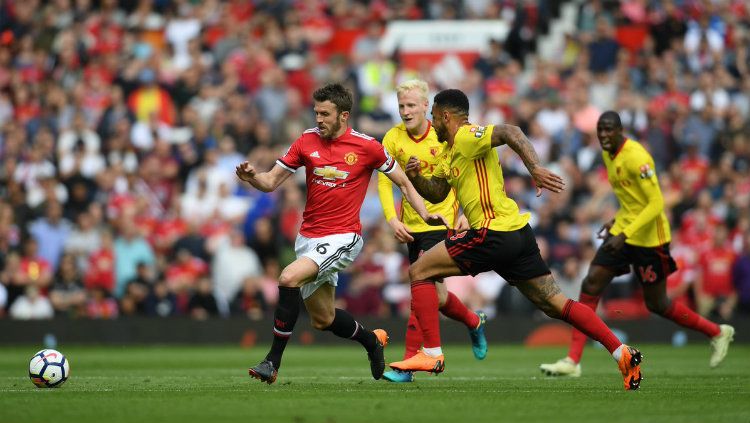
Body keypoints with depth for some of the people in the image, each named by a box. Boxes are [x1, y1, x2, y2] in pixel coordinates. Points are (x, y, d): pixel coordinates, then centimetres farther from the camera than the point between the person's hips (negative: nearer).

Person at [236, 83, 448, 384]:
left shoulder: (367, 147, -7)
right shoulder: (307, 142, 2)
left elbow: (403, 182, 5)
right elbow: (271, 181, 3)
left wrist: (426, 214, -6)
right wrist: (251, 176, -19)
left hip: (342, 238, -5)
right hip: (308, 237, 5)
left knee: (289, 278, -28)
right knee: (322, 319, 13)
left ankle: (273, 362, -21)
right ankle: (372, 340, 43)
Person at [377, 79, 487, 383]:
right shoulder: (393, 138, -2)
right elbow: (384, 181, -3)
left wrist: (465, 212, -7)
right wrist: (392, 219, -16)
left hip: (443, 219, -4)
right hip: (412, 225, 4)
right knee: (435, 295, 12)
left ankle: (409, 363, -15)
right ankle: (474, 322, 43)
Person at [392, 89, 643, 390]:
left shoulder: (467, 137, -9)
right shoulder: (450, 152, 21)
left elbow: (509, 132, -25)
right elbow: (436, 194, 28)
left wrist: (535, 168, -37)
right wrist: (415, 177, 8)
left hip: (494, 233, -10)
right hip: (516, 232, 10)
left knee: (419, 271, -2)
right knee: (554, 303, 7)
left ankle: (431, 354, -6)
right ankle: (621, 352, 0)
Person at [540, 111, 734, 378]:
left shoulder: (636, 157, -20)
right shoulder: (607, 154, 8)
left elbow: (656, 203, -24)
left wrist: (625, 234, -30)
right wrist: (617, 223, 16)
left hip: (648, 236, -8)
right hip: (623, 230, 8)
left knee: (656, 304, 3)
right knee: (590, 285, -7)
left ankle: (717, 333, 25)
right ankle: (572, 361, -8)